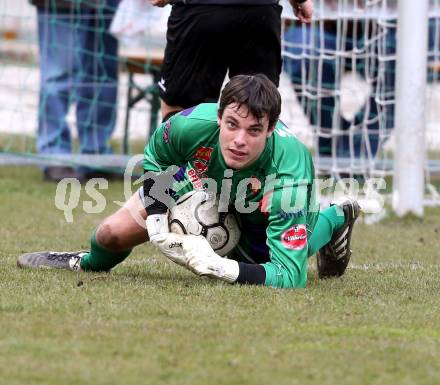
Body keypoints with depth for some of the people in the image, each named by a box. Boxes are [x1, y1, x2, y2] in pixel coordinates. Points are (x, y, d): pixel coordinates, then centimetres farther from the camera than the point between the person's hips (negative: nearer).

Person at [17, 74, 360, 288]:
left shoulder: (287, 177, -47)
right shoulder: (194, 124, -39)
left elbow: (290, 275, -47)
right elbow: (155, 156, -11)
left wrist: (221, 268, -59)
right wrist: (157, 220, -21)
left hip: (269, 208, -2)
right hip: (205, 177, 2)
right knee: (113, 234, 0)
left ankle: (332, 220, 30)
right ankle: (91, 262, 39)